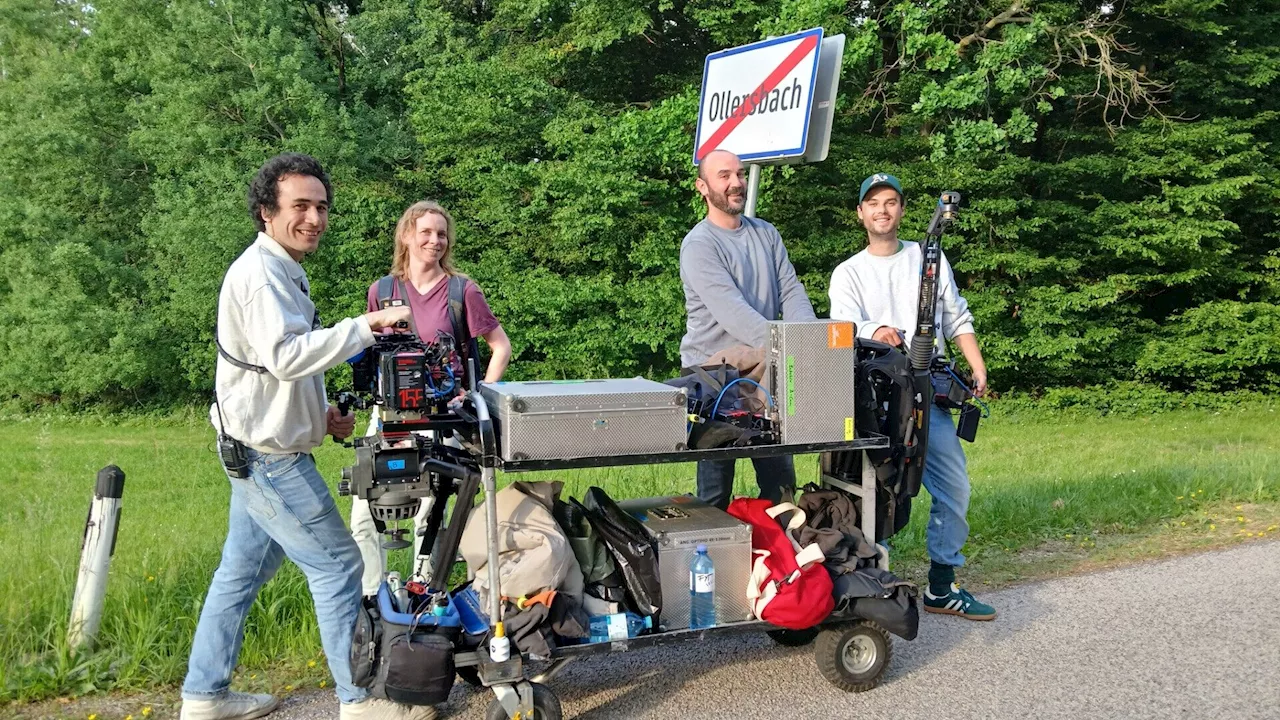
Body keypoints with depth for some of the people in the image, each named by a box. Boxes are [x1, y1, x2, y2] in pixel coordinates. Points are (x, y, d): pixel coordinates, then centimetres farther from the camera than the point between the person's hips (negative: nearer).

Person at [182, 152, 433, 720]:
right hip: (271, 458, -10)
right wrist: (365, 326, -33)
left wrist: (321, 414, 12)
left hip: (257, 453, 10)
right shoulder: (260, 273, -17)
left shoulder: (282, 270, 16)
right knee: (337, 566, -3)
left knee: (241, 571, 15)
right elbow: (284, 356, -31)